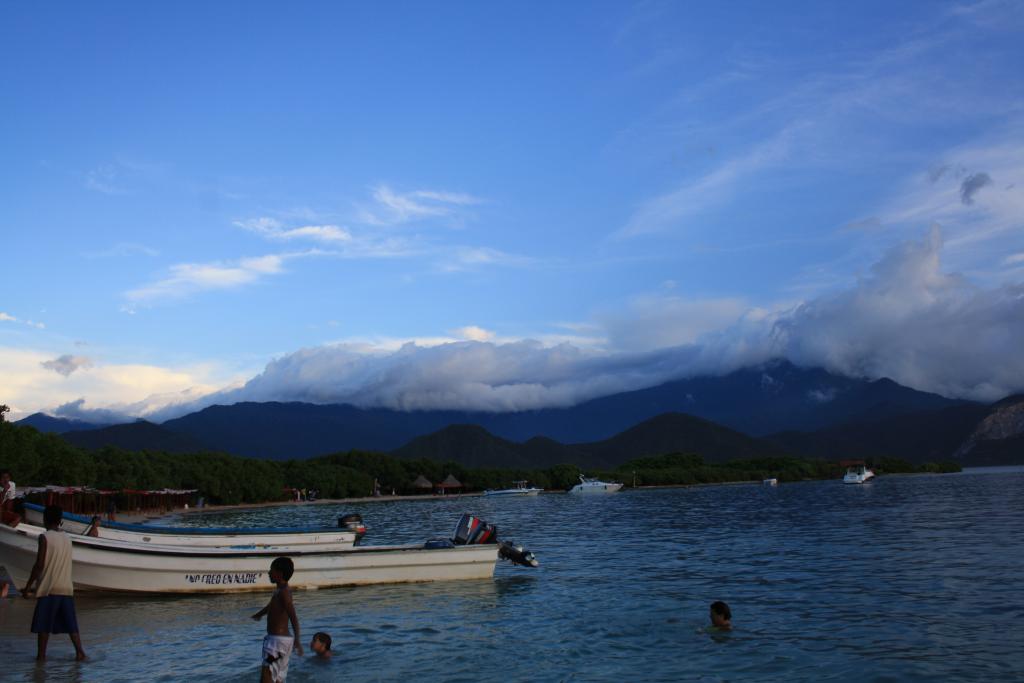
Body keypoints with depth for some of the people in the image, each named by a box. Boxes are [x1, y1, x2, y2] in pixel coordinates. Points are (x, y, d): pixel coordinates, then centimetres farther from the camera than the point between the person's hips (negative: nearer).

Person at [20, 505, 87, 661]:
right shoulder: (67, 538, 13)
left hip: (49, 589, -5)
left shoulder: (45, 537, -7)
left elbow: (39, 565, -12)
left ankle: (41, 655, 6)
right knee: (70, 624, 8)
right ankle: (79, 651, -1)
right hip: (67, 588, 5)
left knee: (42, 625, 5)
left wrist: (28, 586, -3)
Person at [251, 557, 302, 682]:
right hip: (277, 639, 10)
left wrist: (297, 638, -39)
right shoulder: (280, 591, 13)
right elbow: (270, 606, 36)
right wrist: (259, 614, 55)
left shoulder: (284, 592, -15)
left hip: (278, 640, -10)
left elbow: (293, 616, -27)